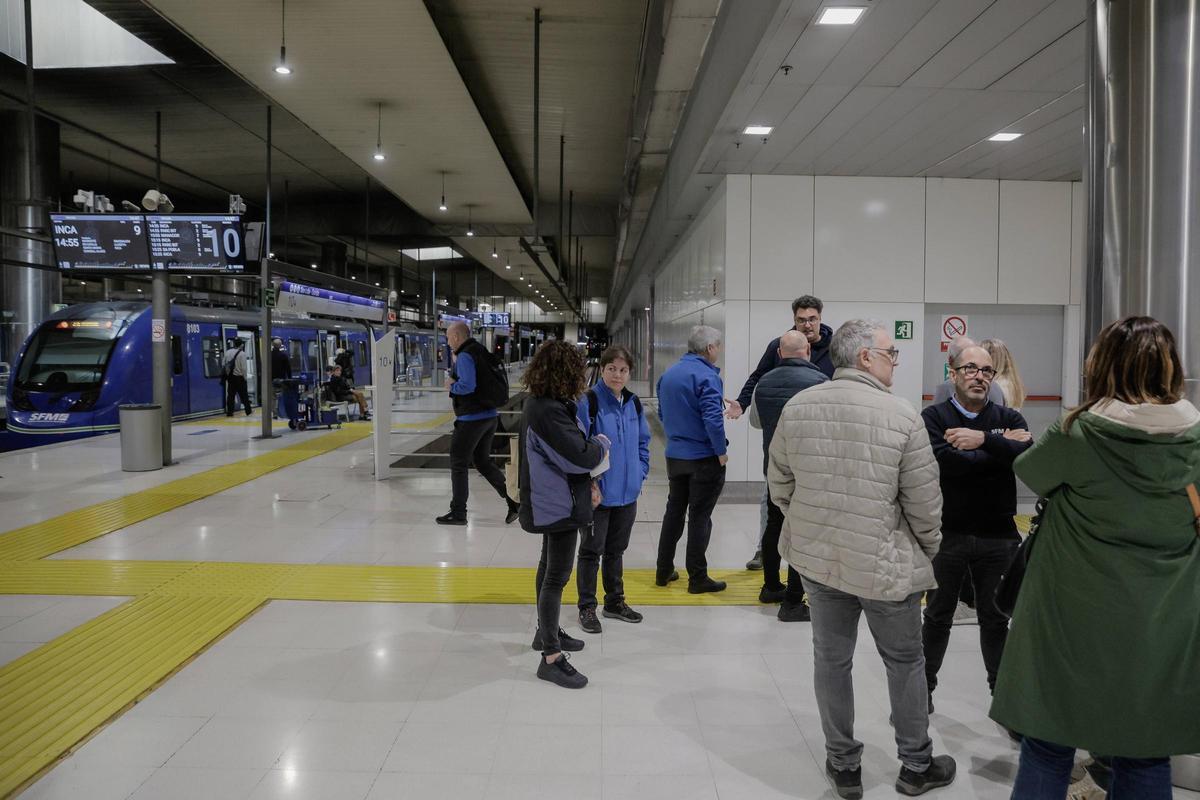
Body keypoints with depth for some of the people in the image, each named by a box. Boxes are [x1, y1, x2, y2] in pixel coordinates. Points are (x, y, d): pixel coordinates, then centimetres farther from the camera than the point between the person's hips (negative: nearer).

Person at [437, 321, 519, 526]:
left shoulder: (464, 356, -15)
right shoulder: (480, 352, 13)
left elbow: (467, 386, -26)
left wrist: (451, 385, -7)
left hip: (471, 419, -9)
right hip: (490, 416, 9)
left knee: (458, 463, 4)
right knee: (483, 462, 19)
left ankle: (458, 513, 12)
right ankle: (513, 500, 12)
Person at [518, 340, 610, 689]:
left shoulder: (540, 403, 6)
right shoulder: (549, 411, -27)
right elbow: (580, 456, -29)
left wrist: (587, 481, 2)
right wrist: (602, 442, -8)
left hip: (550, 502, 11)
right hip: (559, 505, -11)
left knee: (549, 565, 23)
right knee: (557, 576, -4)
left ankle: (546, 631, 40)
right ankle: (551, 657, 4)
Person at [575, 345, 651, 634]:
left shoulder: (633, 403, 5)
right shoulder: (589, 401, -14)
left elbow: (643, 442, 16)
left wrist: (640, 474, 5)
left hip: (627, 493, 6)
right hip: (597, 493, -6)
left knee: (616, 549, 19)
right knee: (591, 551, 6)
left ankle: (615, 601, 33)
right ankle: (587, 608, 19)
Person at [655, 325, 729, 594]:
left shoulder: (668, 374, 8)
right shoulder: (706, 376, -17)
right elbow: (712, 418, -24)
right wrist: (721, 452, -14)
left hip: (674, 456, 7)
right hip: (704, 458, -7)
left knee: (674, 511, 16)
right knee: (700, 517, 1)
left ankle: (663, 571, 23)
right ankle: (698, 579, 8)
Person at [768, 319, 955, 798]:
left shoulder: (797, 408, -4)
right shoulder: (902, 415, -15)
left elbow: (779, 485, 4)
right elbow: (924, 503, -10)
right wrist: (929, 551, 8)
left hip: (816, 560, 3)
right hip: (885, 565, -3)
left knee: (831, 660, 16)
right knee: (905, 662, 18)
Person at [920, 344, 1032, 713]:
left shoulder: (1009, 418, 3)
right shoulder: (933, 417, -5)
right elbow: (946, 462, -22)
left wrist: (984, 440, -27)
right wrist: (1001, 447, -15)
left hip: (998, 536, 2)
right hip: (947, 534, -2)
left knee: (995, 619, 15)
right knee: (938, 616, 13)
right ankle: (923, 687, 29)